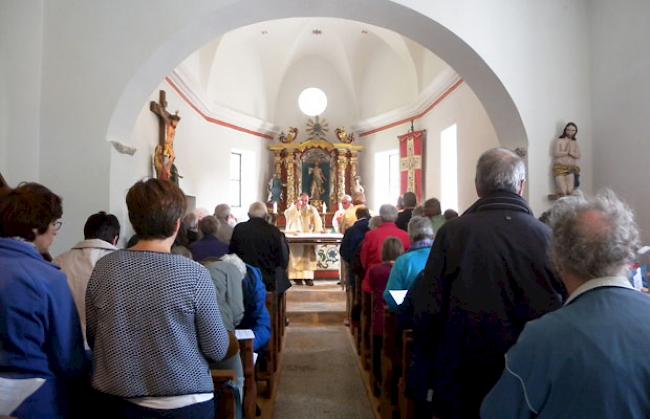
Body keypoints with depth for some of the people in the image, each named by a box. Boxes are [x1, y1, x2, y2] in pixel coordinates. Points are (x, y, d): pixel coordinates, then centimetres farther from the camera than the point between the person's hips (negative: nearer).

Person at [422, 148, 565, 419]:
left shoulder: (452, 232, -16)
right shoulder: (546, 236, -12)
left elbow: (432, 308, -12)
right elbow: (563, 307, -3)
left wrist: (446, 352, 4)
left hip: (464, 377, -1)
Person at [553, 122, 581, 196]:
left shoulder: (575, 142, 16)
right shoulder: (559, 141, 4)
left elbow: (578, 156, 5)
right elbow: (556, 154, -9)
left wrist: (570, 152, -12)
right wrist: (567, 152, -6)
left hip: (571, 168, 4)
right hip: (559, 167, -3)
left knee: (570, 191, -13)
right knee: (563, 192, -17)